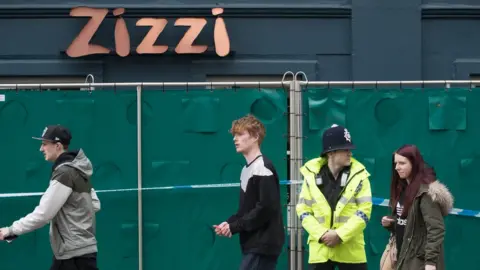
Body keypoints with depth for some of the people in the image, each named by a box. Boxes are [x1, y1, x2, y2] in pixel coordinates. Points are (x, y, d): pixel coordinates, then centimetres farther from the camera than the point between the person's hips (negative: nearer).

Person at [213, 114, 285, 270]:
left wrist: (234, 226, -15)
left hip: (263, 244, -10)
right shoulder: (247, 169, 16)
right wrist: (229, 223, 2)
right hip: (253, 244, 10)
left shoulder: (262, 167, -13)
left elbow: (266, 209, -20)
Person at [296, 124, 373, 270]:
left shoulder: (358, 175, -2)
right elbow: (303, 210, 1)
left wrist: (340, 235, -15)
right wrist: (321, 234, -14)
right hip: (320, 249, 1)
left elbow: (364, 211, -6)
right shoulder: (312, 175, 1)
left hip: (351, 250, -1)